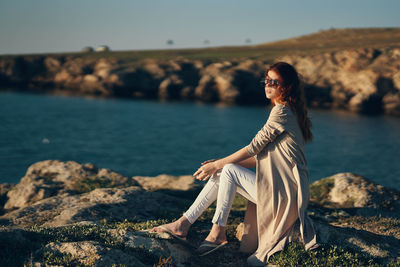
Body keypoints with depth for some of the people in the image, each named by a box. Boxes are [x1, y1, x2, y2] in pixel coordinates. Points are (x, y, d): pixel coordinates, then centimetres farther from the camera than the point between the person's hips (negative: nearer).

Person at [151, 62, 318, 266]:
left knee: (229, 171, -12)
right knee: (221, 173, 2)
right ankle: (184, 223, 1)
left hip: (282, 193, -9)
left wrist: (218, 164, -4)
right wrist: (220, 164, 11)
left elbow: (254, 148, -13)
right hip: (279, 188, 9)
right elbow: (263, 156, 17)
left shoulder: (282, 112, -14)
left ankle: (217, 233, -4)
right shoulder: (286, 111, 18)